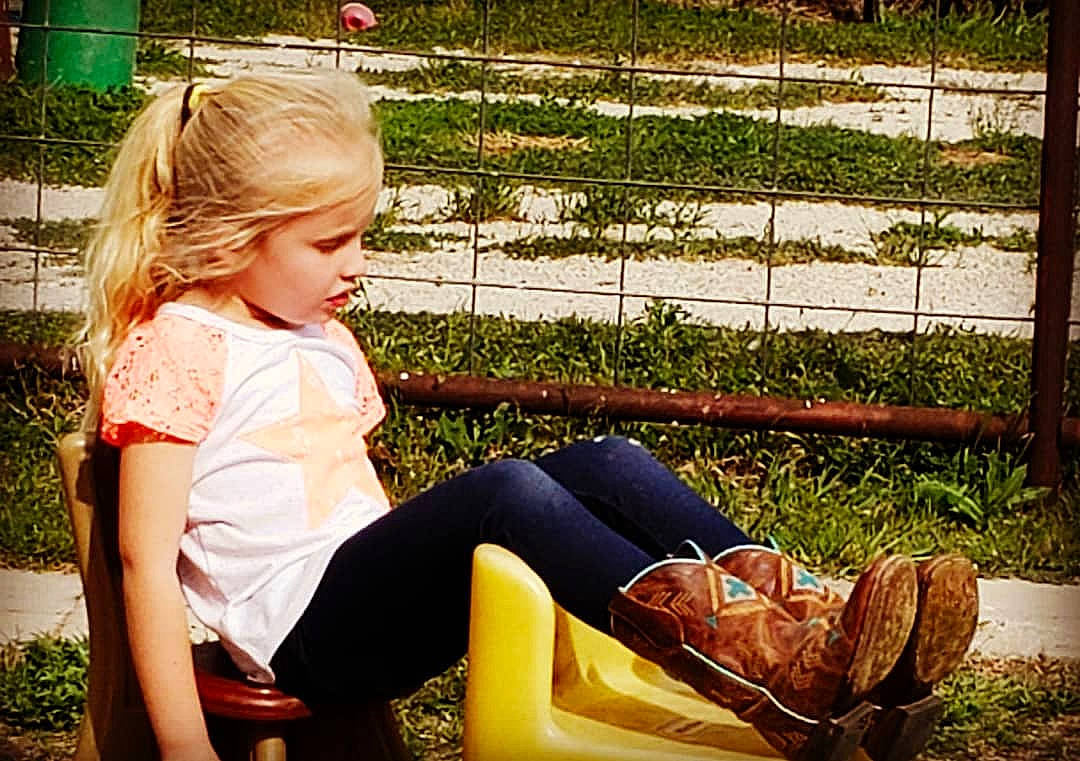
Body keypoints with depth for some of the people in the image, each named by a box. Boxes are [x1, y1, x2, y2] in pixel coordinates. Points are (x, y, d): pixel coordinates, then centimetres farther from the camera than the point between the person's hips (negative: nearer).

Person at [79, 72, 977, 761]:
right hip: (303, 624, -9)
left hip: (372, 598, 9)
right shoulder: (171, 351, -7)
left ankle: (817, 619, -27)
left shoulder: (322, 341, 22)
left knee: (610, 465, -10)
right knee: (504, 493, -32)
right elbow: (148, 560, -12)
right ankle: (766, 677, -44)